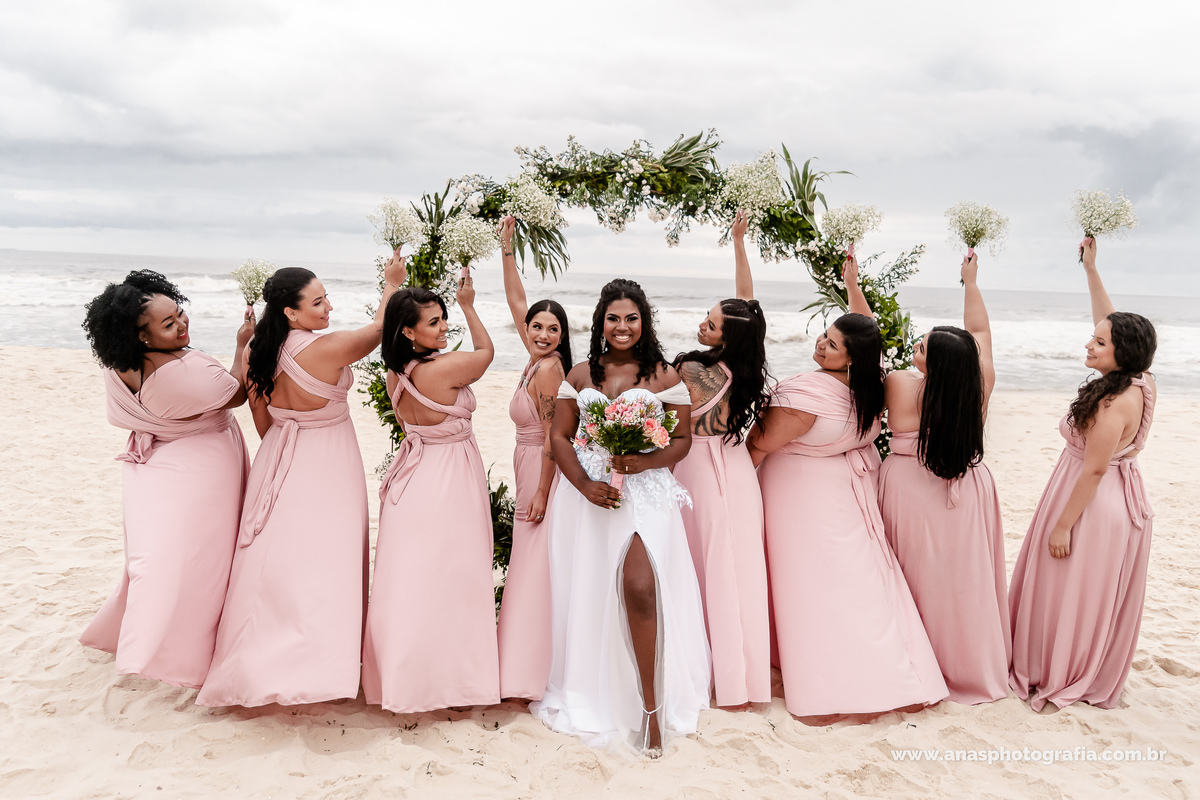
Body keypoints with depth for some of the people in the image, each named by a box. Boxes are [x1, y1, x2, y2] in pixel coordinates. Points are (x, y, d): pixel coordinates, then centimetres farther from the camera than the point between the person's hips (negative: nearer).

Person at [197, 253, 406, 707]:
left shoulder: (258, 353, -2)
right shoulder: (327, 349, -22)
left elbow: (263, 423, 8)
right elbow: (378, 330, -3)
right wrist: (392, 285, 10)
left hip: (278, 460, 7)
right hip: (327, 465, -6)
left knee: (277, 559, 14)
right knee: (322, 559, 1)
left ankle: (262, 664, 26)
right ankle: (316, 663, 9)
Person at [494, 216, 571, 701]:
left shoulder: (547, 368, -17)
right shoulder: (538, 360, 6)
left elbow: (553, 436, -18)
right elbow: (516, 300, 14)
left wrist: (541, 494, -18)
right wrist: (506, 248, 15)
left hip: (544, 472, -9)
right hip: (531, 470, 9)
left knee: (535, 568, -4)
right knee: (529, 566, 15)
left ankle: (531, 674, 3)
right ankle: (527, 666, 27)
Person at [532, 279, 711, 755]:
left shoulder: (663, 375, 3)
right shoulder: (580, 375, 10)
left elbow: (683, 439, 3)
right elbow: (559, 436, 7)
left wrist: (645, 461, -16)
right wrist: (585, 484, -9)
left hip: (645, 493, -3)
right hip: (587, 492, 3)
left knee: (639, 588, -17)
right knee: (587, 593, 7)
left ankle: (650, 704, -4)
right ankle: (591, 695, 26)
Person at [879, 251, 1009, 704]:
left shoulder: (900, 387, -22)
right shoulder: (978, 387, -12)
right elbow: (980, 330, 4)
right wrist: (971, 282, 17)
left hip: (912, 492, -3)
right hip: (966, 492, 3)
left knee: (920, 576, 11)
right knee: (964, 578, 15)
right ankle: (971, 662, 31)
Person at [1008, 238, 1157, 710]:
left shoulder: (1115, 403, -27)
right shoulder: (1141, 384, -2)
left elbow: (1094, 469, -24)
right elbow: (1114, 325, 9)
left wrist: (1064, 524, -17)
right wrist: (1091, 271, 10)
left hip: (1094, 505, -9)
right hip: (1121, 501, 9)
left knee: (1074, 593, 7)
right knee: (1101, 595, 20)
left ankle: (1060, 678, 23)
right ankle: (1096, 680, 36)